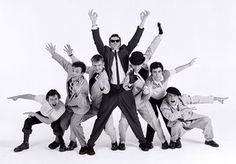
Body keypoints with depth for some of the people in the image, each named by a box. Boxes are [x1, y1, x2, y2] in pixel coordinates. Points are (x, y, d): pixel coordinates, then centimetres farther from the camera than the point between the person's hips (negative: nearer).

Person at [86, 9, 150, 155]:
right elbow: (98, 41, -9)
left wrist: (142, 23, -10)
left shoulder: (125, 51, 10)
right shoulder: (106, 52, 6)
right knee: (101, 118, 1)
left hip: (125, 90, 2)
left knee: (133, 117, 11)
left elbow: (135, 40, 1)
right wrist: (94, 24, -23)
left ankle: (142, 141, 25)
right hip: (110, 91, -1)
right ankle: (90, 144, 11)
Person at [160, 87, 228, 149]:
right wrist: (185, 110, -40)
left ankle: (209, 140, 15)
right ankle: (174, 141, -7)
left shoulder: (183, 98, -22)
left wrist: (214, 98, -13)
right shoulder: (164, 107, -28)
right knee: (177, 125, -37)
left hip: (190, 119, 4)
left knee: (206, 120, -10)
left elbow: (197, 99, -14)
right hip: (178, 122, -4)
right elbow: (171, 117, -42)